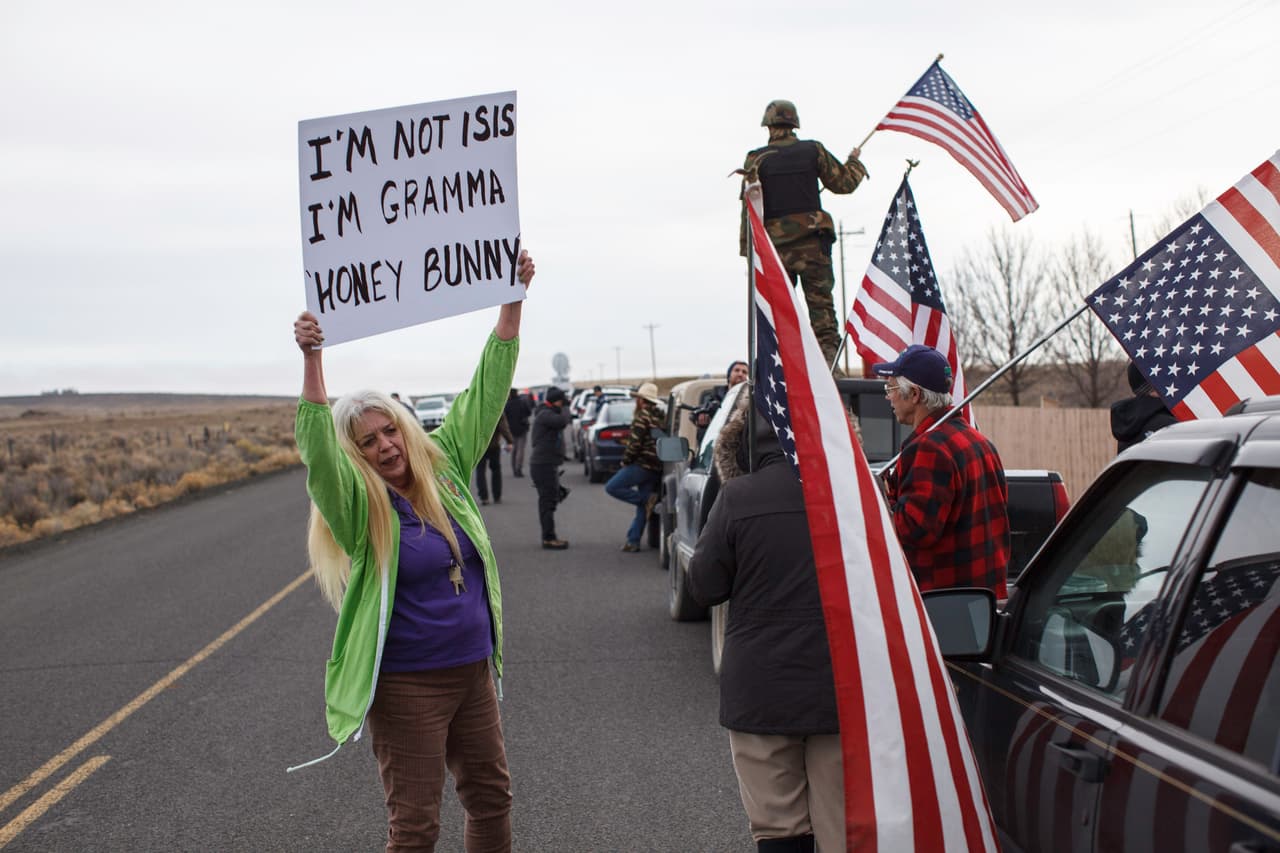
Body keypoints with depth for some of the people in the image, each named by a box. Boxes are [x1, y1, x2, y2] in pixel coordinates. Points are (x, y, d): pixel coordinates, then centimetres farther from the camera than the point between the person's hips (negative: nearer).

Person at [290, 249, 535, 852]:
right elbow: (318, 449, -28)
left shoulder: (446, 471, 3)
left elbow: (486, 394, 3)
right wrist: (312, 361, -41)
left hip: (473, 672, 5)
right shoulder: (358, 509, -10)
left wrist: (513, 301, -1)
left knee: (491, 795, 18)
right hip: (407, 685, -5)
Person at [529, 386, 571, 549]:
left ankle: (550, 536, 23)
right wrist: (565, 410, -13)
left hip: (549, 464, 11)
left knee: (550, 500, 15)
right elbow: (561, 421, -29)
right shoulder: (545, 414, -13)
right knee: (547, 501, -10)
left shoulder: (549, 414, 19)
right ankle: (549, 539, -10)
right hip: (543, 464, -11)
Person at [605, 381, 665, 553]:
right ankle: (633, 541, 8)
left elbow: (635, 442, -17)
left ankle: (647, 499, -10)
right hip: (656, 468, 9)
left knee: (612, 487, -4)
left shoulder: (642, 416, -10)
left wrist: (626, 460, -4)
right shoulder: (659, 417, 17)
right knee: (642, 507, 9)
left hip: (641, 464, -9)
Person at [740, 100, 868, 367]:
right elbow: (844, 182, 11)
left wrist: (747, 247, 3)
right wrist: (855, 161, 31)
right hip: (813, 241, 0)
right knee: (821, 304, 2)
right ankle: (827, 359, -5)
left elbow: (749, 207, -2)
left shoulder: (756, 159, 1)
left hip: (775, 245, 0)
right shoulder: (813, 150, 3)